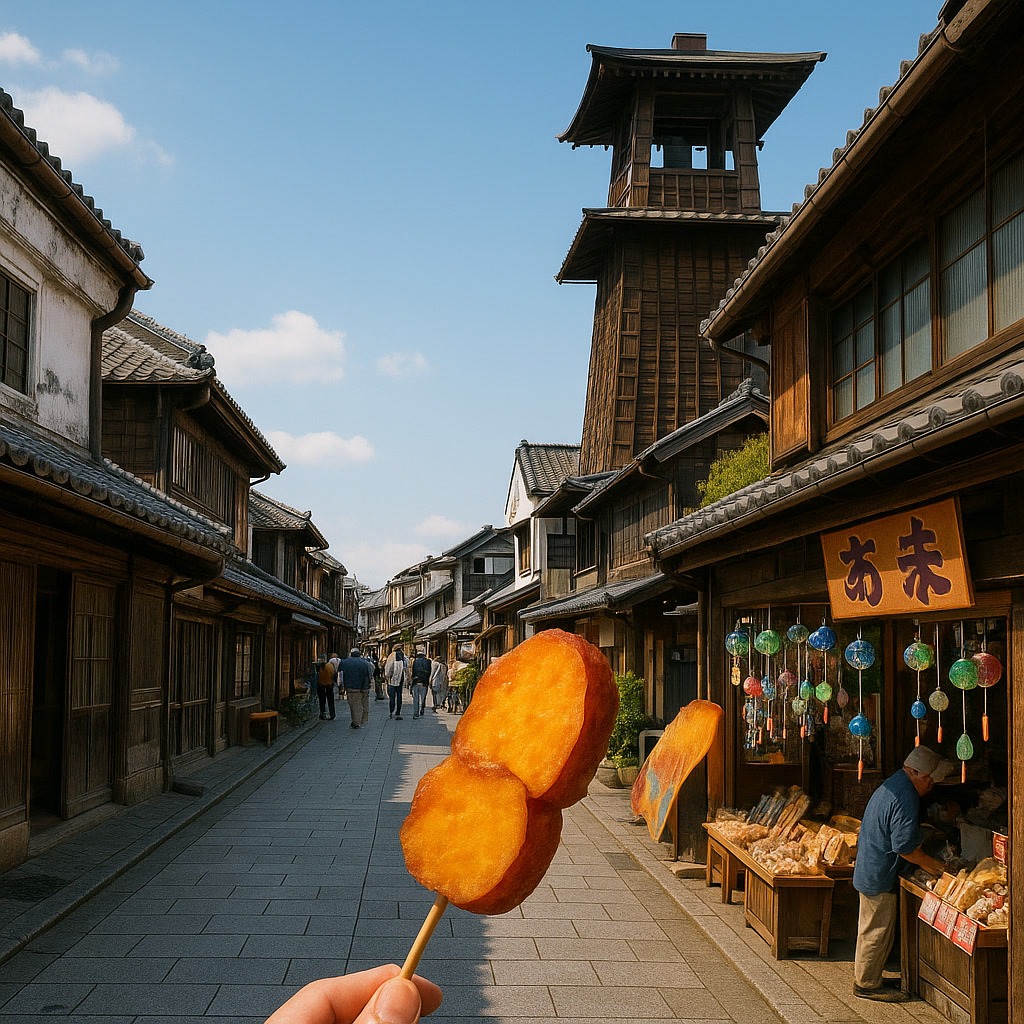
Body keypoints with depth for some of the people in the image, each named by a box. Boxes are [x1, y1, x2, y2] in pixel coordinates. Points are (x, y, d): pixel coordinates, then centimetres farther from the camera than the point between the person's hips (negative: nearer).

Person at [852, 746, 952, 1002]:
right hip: (881, 876, -11)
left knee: (871, 928, 19)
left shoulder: (891, 785, 10)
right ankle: (867, 984, 10)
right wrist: (933, 865, -11)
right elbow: (905, 846, -25)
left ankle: (865, 978, 30)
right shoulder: (906, 799, -23)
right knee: (878, 931, 0)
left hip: (868, 869, 11)